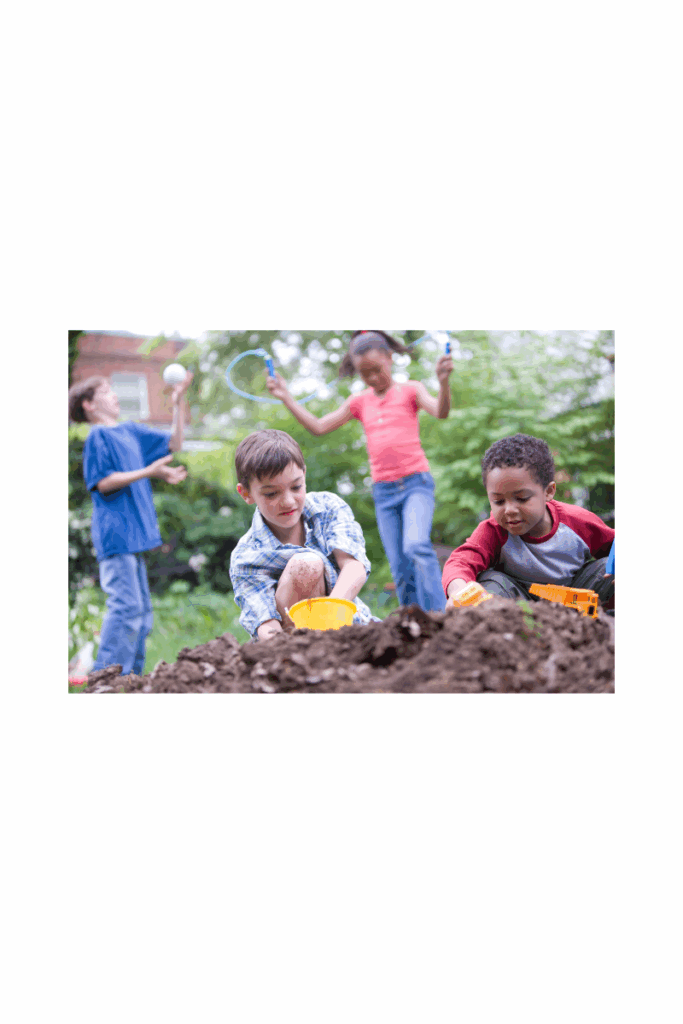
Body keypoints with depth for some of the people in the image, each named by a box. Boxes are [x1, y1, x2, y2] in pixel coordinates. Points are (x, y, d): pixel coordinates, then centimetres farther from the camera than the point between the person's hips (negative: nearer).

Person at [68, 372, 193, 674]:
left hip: (134, 534, 9)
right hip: (115, 534, -9)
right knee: (126, 606, -15)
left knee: (141, 610, 10)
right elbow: (103, 482, -14)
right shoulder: (98, 436, -5)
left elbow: (174, 443, 24)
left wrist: (178, 403, 15)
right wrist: (149, 472, -20)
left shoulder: (131, 431, 17)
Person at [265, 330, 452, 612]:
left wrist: (443, 381, -34)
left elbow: (441, 412, -15)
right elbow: (319, 427, 12)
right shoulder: (359, 402, 14)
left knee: (416, 546, -27)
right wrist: (286, 398, 5)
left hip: (416, 484, -4)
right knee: (401, 571, 1)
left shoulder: (410, 390, 4)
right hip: (383, 493, 4)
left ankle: (439, 617, -29)